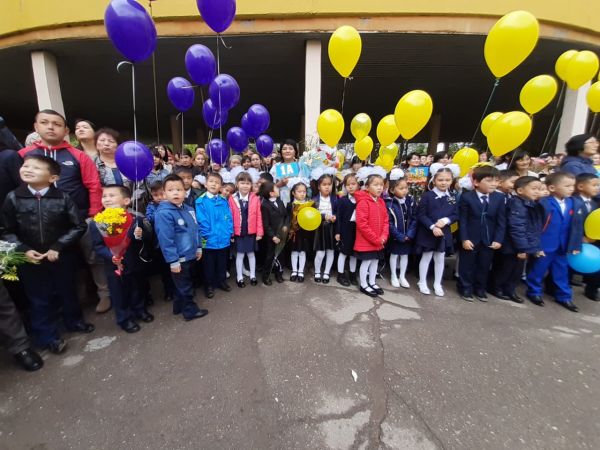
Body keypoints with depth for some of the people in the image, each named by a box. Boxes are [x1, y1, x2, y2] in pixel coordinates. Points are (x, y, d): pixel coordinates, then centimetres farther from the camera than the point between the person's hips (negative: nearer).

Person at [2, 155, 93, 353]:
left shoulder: (63, 198, -10)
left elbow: (78, 226, -8)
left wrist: (58, 247, -13)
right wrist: (24, 250, -12)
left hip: (62, 256, -1)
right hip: (30, 259, 1)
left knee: (67, 291, 16)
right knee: (39, 298, 12)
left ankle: (74, 321, 39)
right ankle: (48, 336, 28)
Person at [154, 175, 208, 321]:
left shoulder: (188, 209, 3)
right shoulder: (163, 213, -21)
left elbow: (195, 230, 12)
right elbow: (165, 240, -22)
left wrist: (198, 248, 14)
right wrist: (173, 260, -20)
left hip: (190, 255, 8)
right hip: (179, 258, -8)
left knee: (184, 283, 23)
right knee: (184, 286, 9)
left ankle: (179, 306, 42)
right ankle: (190, 311, 26)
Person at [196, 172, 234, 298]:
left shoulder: (224, 201, 3)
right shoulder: (201, 201, -9)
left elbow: (229, 218, 4)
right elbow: (201, 221, -13)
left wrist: (230, 232, -5)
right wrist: (208, 235, -17)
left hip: (224, 239, 4)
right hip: (209, 240, -3)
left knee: (222, 263, 19)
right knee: (209, 264, 13)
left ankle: (221, 281, 37)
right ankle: (209, 285, 29)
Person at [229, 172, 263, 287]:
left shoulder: (255, 199, -4)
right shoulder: (232, 199, -6)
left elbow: (258, 216, -2)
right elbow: (230, 217, -4)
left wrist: (259, 232, -3)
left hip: (251, 232, 1)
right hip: (238, 232, 0)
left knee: (251, 253, 14)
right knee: (240, 255, 11)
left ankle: (252, 276, 29)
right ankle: (240, 277, 25)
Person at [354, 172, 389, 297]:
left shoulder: (381, 202, 7)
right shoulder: (363, 202, -18)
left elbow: (385, 221, 9)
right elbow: (362, 224, -22)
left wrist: (383, 237, -5)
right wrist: (375, 239, -17)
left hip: (379, 242, 7)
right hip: (365, 241, -7)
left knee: (375, 262, 18)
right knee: (366, 262, 5)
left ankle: (372, 283, 34)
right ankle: (364, 285, 22)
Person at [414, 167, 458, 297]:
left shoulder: (452, 197, 3)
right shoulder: (427, 196, -11)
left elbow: (456, 215, 4)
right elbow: (421, 215, -13)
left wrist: (446, 220, -16)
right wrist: (432, 227, -22)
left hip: (444, 233, 4)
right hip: (428, 232, -4)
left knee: (440, 258, 14)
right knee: (426, 257, 8)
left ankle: (437, 284, 29)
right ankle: (422, 283, 23)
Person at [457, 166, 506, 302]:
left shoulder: (500, 198, 1)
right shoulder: (466, 197, -10)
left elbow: (501, 221, 2)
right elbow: (462, 220, -10)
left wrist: (498, 239, -5)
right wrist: (464, 238, -14)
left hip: (489, 240, 4)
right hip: (470, 239, -3)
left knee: (484, 266, 14)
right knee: (467, 265, 8)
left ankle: (480, 289, 31)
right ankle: (466, 289, 23)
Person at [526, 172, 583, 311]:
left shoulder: (571, 203, 3)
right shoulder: (544, 204, -18)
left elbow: (574, 225, 9)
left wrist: (574, 245, 6)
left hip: (562, 246, 6)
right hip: (544, 246, -6)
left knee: (561, 271, 18)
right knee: (538, 270, 8)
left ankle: (564, 296, 33)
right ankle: (534, 292, 25)